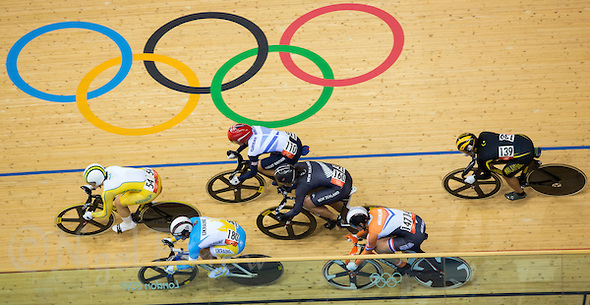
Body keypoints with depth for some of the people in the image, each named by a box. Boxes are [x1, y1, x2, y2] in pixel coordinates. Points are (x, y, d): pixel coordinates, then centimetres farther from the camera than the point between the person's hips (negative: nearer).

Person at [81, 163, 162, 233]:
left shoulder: (107, 192, -16)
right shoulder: (109, 169, 2)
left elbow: (106, 214, 2)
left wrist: (91, 215, 19)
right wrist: (92, 186, 40)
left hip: (151, 190, -8)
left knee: (118, 203, -5)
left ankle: (128, 224, 20)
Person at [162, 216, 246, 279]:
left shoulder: (194, 243, -18)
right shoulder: (194, 220, -1)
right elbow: (185, 229, 26)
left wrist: (173, 268, 12)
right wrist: (172, 240, 30)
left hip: (237, 245, -8)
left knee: (202, 252, -7)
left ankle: (222, 269, 12)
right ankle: (225, 255, 29)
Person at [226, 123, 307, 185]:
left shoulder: (253, 150, -18)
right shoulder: (253, 129, 2)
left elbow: (253, 172, -5)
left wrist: (238, 179, 10)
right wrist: (236, 153, 38)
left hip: (291, 154, -9)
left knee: (259, 167, 4)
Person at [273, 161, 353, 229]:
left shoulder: (302, 186, -18)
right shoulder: (298, 166, 1)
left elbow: (297, 210, -4)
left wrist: (284, 216, 13)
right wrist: (288, 188, 17)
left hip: (342, 188, -9)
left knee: (306, 203, -6)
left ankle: (335, 218, 9)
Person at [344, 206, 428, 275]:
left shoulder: (373, 233, -17)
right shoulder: (373, 211, 3)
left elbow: (367, 252, 0)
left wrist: (355, 264, 15)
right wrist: (356, 236, 38)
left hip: (416, 237, -9)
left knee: (378, 247, -5)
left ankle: (403, 267, 13)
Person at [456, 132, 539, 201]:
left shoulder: (482, 159, -20)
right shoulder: (483, 135, -3)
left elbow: (487, 175, 1)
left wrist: (474, 178, 17)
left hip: (525, 156, -8)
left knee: (506, 175, 8)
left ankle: (520, 193, 32)